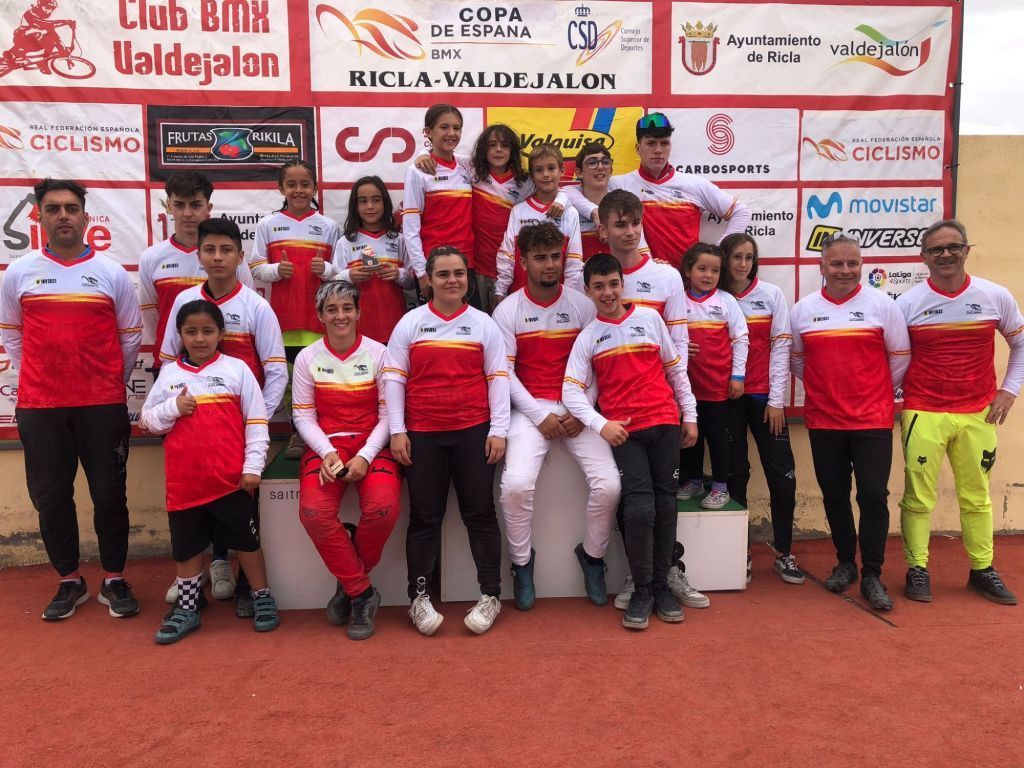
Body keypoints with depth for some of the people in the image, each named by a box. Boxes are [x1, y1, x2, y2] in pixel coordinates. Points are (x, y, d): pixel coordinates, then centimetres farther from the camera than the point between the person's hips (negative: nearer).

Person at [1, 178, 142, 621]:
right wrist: (37, 379, 8)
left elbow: (131, 336, 7)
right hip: (39, 408, 2)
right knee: (51, 497, 7)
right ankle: (69, 581, 23)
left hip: (103, 406, -1)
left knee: (109, 495, 4)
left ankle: (114, 580, 18)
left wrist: (112, 384, 7)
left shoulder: (112, 273, 3)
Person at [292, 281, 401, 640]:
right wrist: (327, 452, -13)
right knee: (314, 512, -27)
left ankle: (349, 583, 2)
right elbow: (303, 416, 4)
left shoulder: (378, 353, 0)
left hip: (372, 446, -1)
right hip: (325, 446, 2)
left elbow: (387, 414, -2)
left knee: (382, 508, -29)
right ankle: (362, 593, -6)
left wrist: (365, 456, -15)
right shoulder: (307, 358, 5)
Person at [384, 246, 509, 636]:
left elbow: (498, 378, 4)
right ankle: (419, 597, 17)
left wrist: (498, 430, -3)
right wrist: (397, 431, -3)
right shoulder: (410, 323, 5)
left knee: (480, 512, 5)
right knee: (425, 516, 7)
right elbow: (394, 378, 3)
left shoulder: (483, 323, 6)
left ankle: (490, 595, 15)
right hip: (422, 435, 0)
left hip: (473, 432, 0)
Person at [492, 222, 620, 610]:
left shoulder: (583, 305, 3)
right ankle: (522, 562, 4)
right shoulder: (507, 310, 0)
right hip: (530, 409, -1)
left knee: (608, 484, -16)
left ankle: (592, 556, 14)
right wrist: (540, 416, -12)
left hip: (578, 409, 1)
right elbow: (504, 371, -4)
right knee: (517, 484, -24)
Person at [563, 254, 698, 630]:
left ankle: (661, 585, 19)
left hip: (665, 423, 2)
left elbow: (675, 369, 12)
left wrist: (690, 415, 10)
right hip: (623, 431, -2)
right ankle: (642, 591, 4)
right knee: (640, 508, -12)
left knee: (665, 505, 5)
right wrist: (601, 425, -16)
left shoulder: (649, 318, 7)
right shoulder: (587, 337, 5)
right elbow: (571, 391, -3)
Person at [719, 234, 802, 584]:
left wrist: (776, 399, -5)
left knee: (782, 474, -2)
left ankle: (784, 553, 12)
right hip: (726, 398, 0)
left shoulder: (771, 294, 4)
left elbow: (781, 346, 0)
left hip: (764, 396, 0)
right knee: (735, 473, 5)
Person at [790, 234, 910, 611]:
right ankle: (845, 562, 29)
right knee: (834, 496, 11)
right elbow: (796, 359, 14)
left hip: (872, 421, -2)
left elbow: (899, 358, 4)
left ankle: (872, 576, 8)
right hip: (823, 421, 2)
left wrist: (879, 395, 9)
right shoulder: (803, 309, 4)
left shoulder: (882, 305, -2)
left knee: (873, 496, -5)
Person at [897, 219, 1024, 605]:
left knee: (976, 496, 12)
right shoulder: (908, 303, -4)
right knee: (919, 495, 1)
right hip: (923, 414, -2)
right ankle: (917, 570, 12)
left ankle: (983, 570, 24)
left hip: (978, 413, 2)